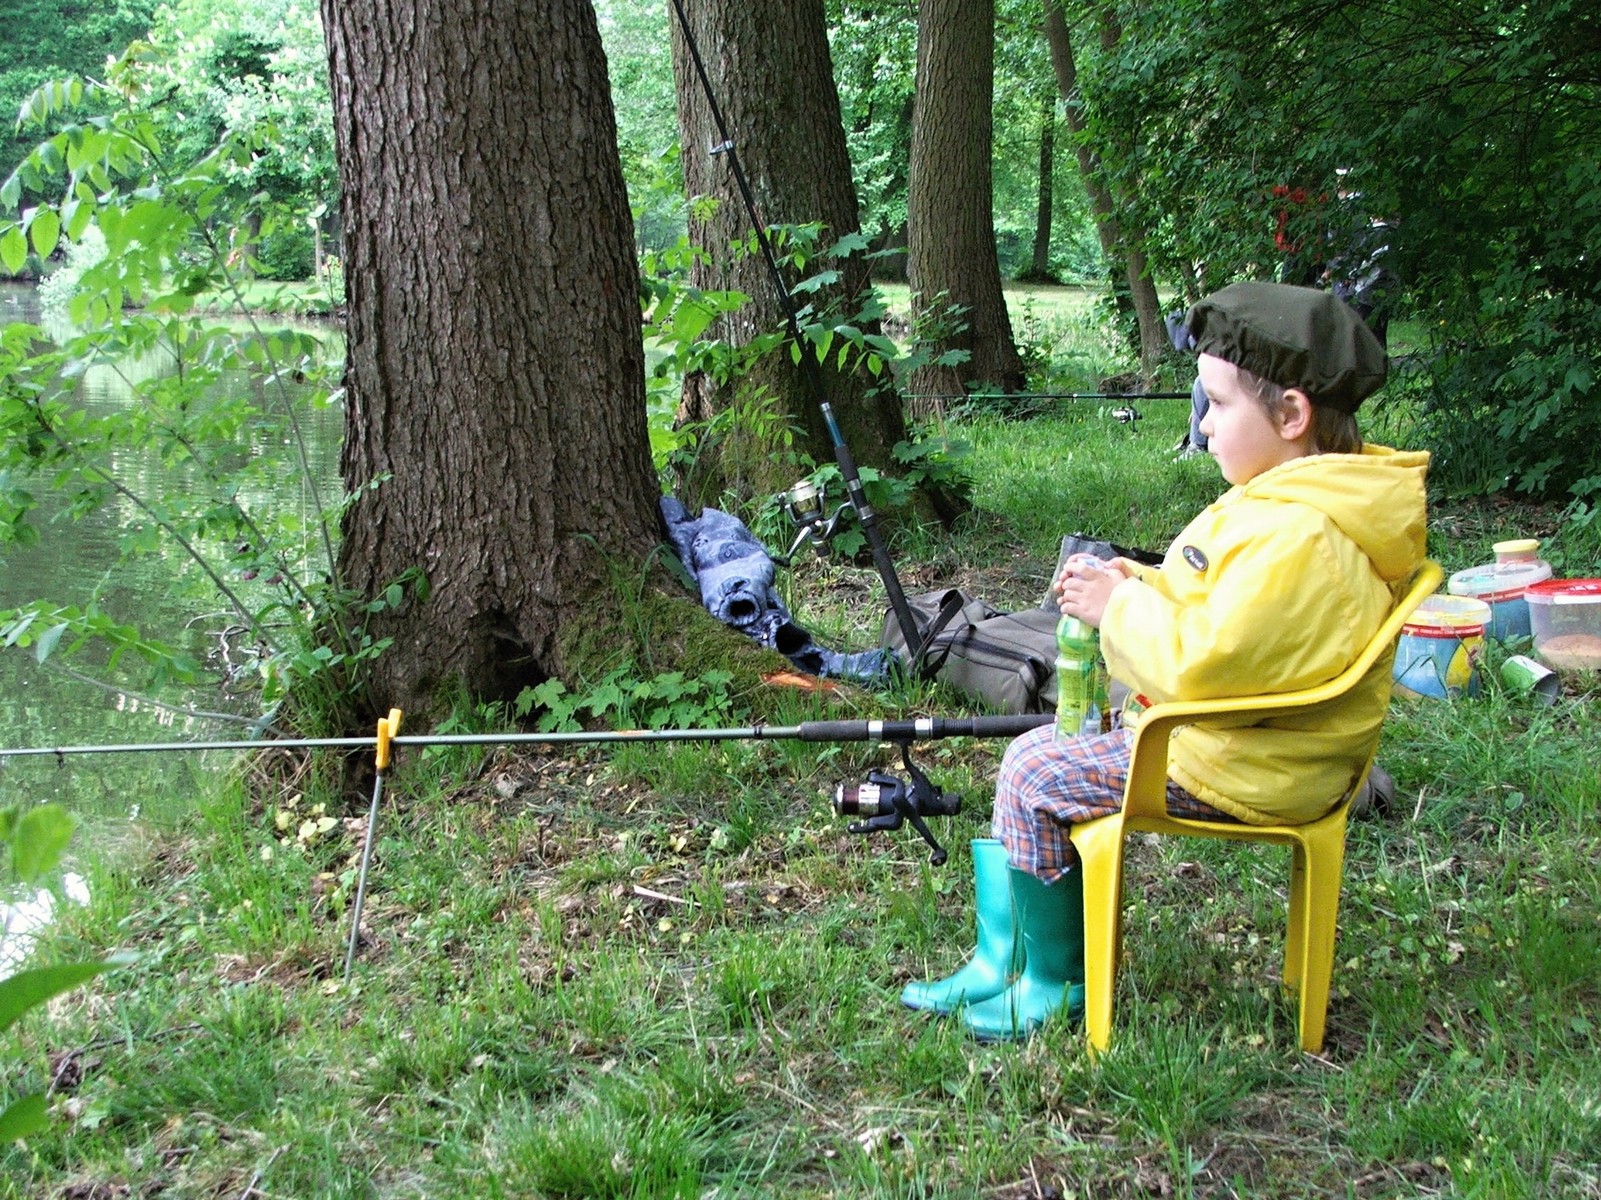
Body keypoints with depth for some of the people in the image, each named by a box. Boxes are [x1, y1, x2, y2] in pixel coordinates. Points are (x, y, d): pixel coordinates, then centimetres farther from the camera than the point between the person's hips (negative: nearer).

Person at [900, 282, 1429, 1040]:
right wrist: (1139, 583, 1)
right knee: (1032, 752, 12)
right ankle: (999, 964, 18)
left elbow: (1203, 660, -31)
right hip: (1226, 726, 11)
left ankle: (1056, 984, 8)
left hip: (1238, 768, -11)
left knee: (1034, 777, -11)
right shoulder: (1298, 498, 7)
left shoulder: (1296, 537, -29)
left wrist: (1119, 608, -17)